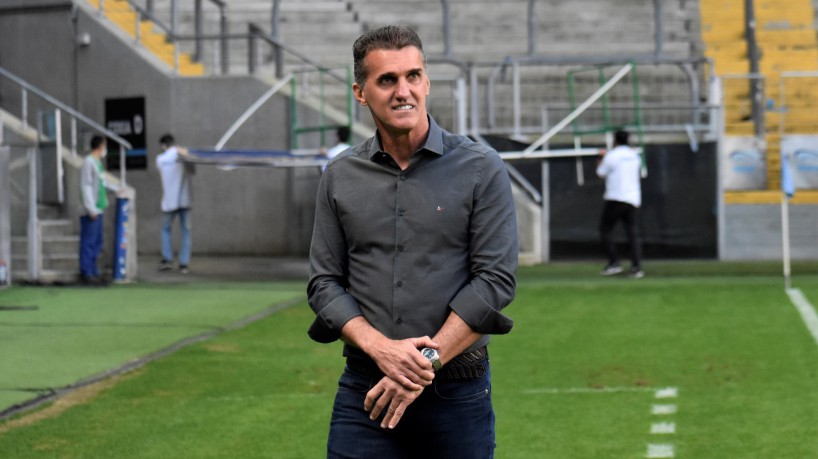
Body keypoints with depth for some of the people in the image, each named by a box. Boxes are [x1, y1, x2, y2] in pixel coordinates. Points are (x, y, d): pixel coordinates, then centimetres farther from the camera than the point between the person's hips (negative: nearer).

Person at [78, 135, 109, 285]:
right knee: (88, 243, -6)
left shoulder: (97, 162, 15)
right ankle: (86, 274, -4)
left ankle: (93, 272, 19)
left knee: (96, 243, 13)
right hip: (90, 211, -10)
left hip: (97, 210, 10)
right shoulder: (88, 162, -13)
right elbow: (85, 186, -17)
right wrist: (91, 209, -19)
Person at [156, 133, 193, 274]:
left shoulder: (160, 159, -2)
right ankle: (184, 264, 1)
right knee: (185, 232, 5)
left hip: (169, 201, -1)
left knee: (166, 230, 16)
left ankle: (167, 259, 5)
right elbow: (192, 172, 15)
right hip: (184, 200, 1)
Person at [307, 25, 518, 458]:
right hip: (364, 392, 2)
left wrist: (427, 361, -14)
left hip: (457, 393, -2)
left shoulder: (481, 169, -1)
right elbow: (324, 283, 6)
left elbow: (495, 278, -7)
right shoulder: (340, 176, 7)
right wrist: (380, 347, -11)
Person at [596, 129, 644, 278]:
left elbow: (601, 173, 4)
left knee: (605, 229, 6)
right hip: (633, 199, 5)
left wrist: (601, 159, 23)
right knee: (632, 233, 3)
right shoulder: (634, 155, 12)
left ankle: (614, 263, -5)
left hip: (615, 199, -5)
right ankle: (636, 267, -8)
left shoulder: (611, 155, -6)